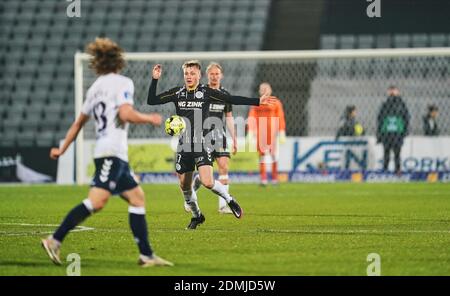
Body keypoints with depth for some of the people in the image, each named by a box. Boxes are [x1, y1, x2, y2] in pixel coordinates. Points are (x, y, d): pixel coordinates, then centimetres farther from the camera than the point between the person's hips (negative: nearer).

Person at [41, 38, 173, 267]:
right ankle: (55, 240, -23)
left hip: (117, 155, 9)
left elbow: (79, 122, 24)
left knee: (137, 198, 9)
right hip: (112, 151, -9)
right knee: (97, 200, -18)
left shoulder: (95, 87, 19)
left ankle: (146, 255, 5)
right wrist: (150, 119, -2)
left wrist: (62, 149, 32)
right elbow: (125, 114, -18)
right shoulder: (123, 83, -4)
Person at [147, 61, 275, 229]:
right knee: (184, 185, 9)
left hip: (202, 145, -4)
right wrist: (154, 80, -7)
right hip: (184, 146, 4)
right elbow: (151, 101, 5)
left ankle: (229, 200, 7)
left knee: (207, 182, -20)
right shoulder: (177, 93, 5)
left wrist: (257, 101, -7)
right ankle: (196, 216, 32)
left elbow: (232, 100, -2)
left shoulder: (206, 92, -2)